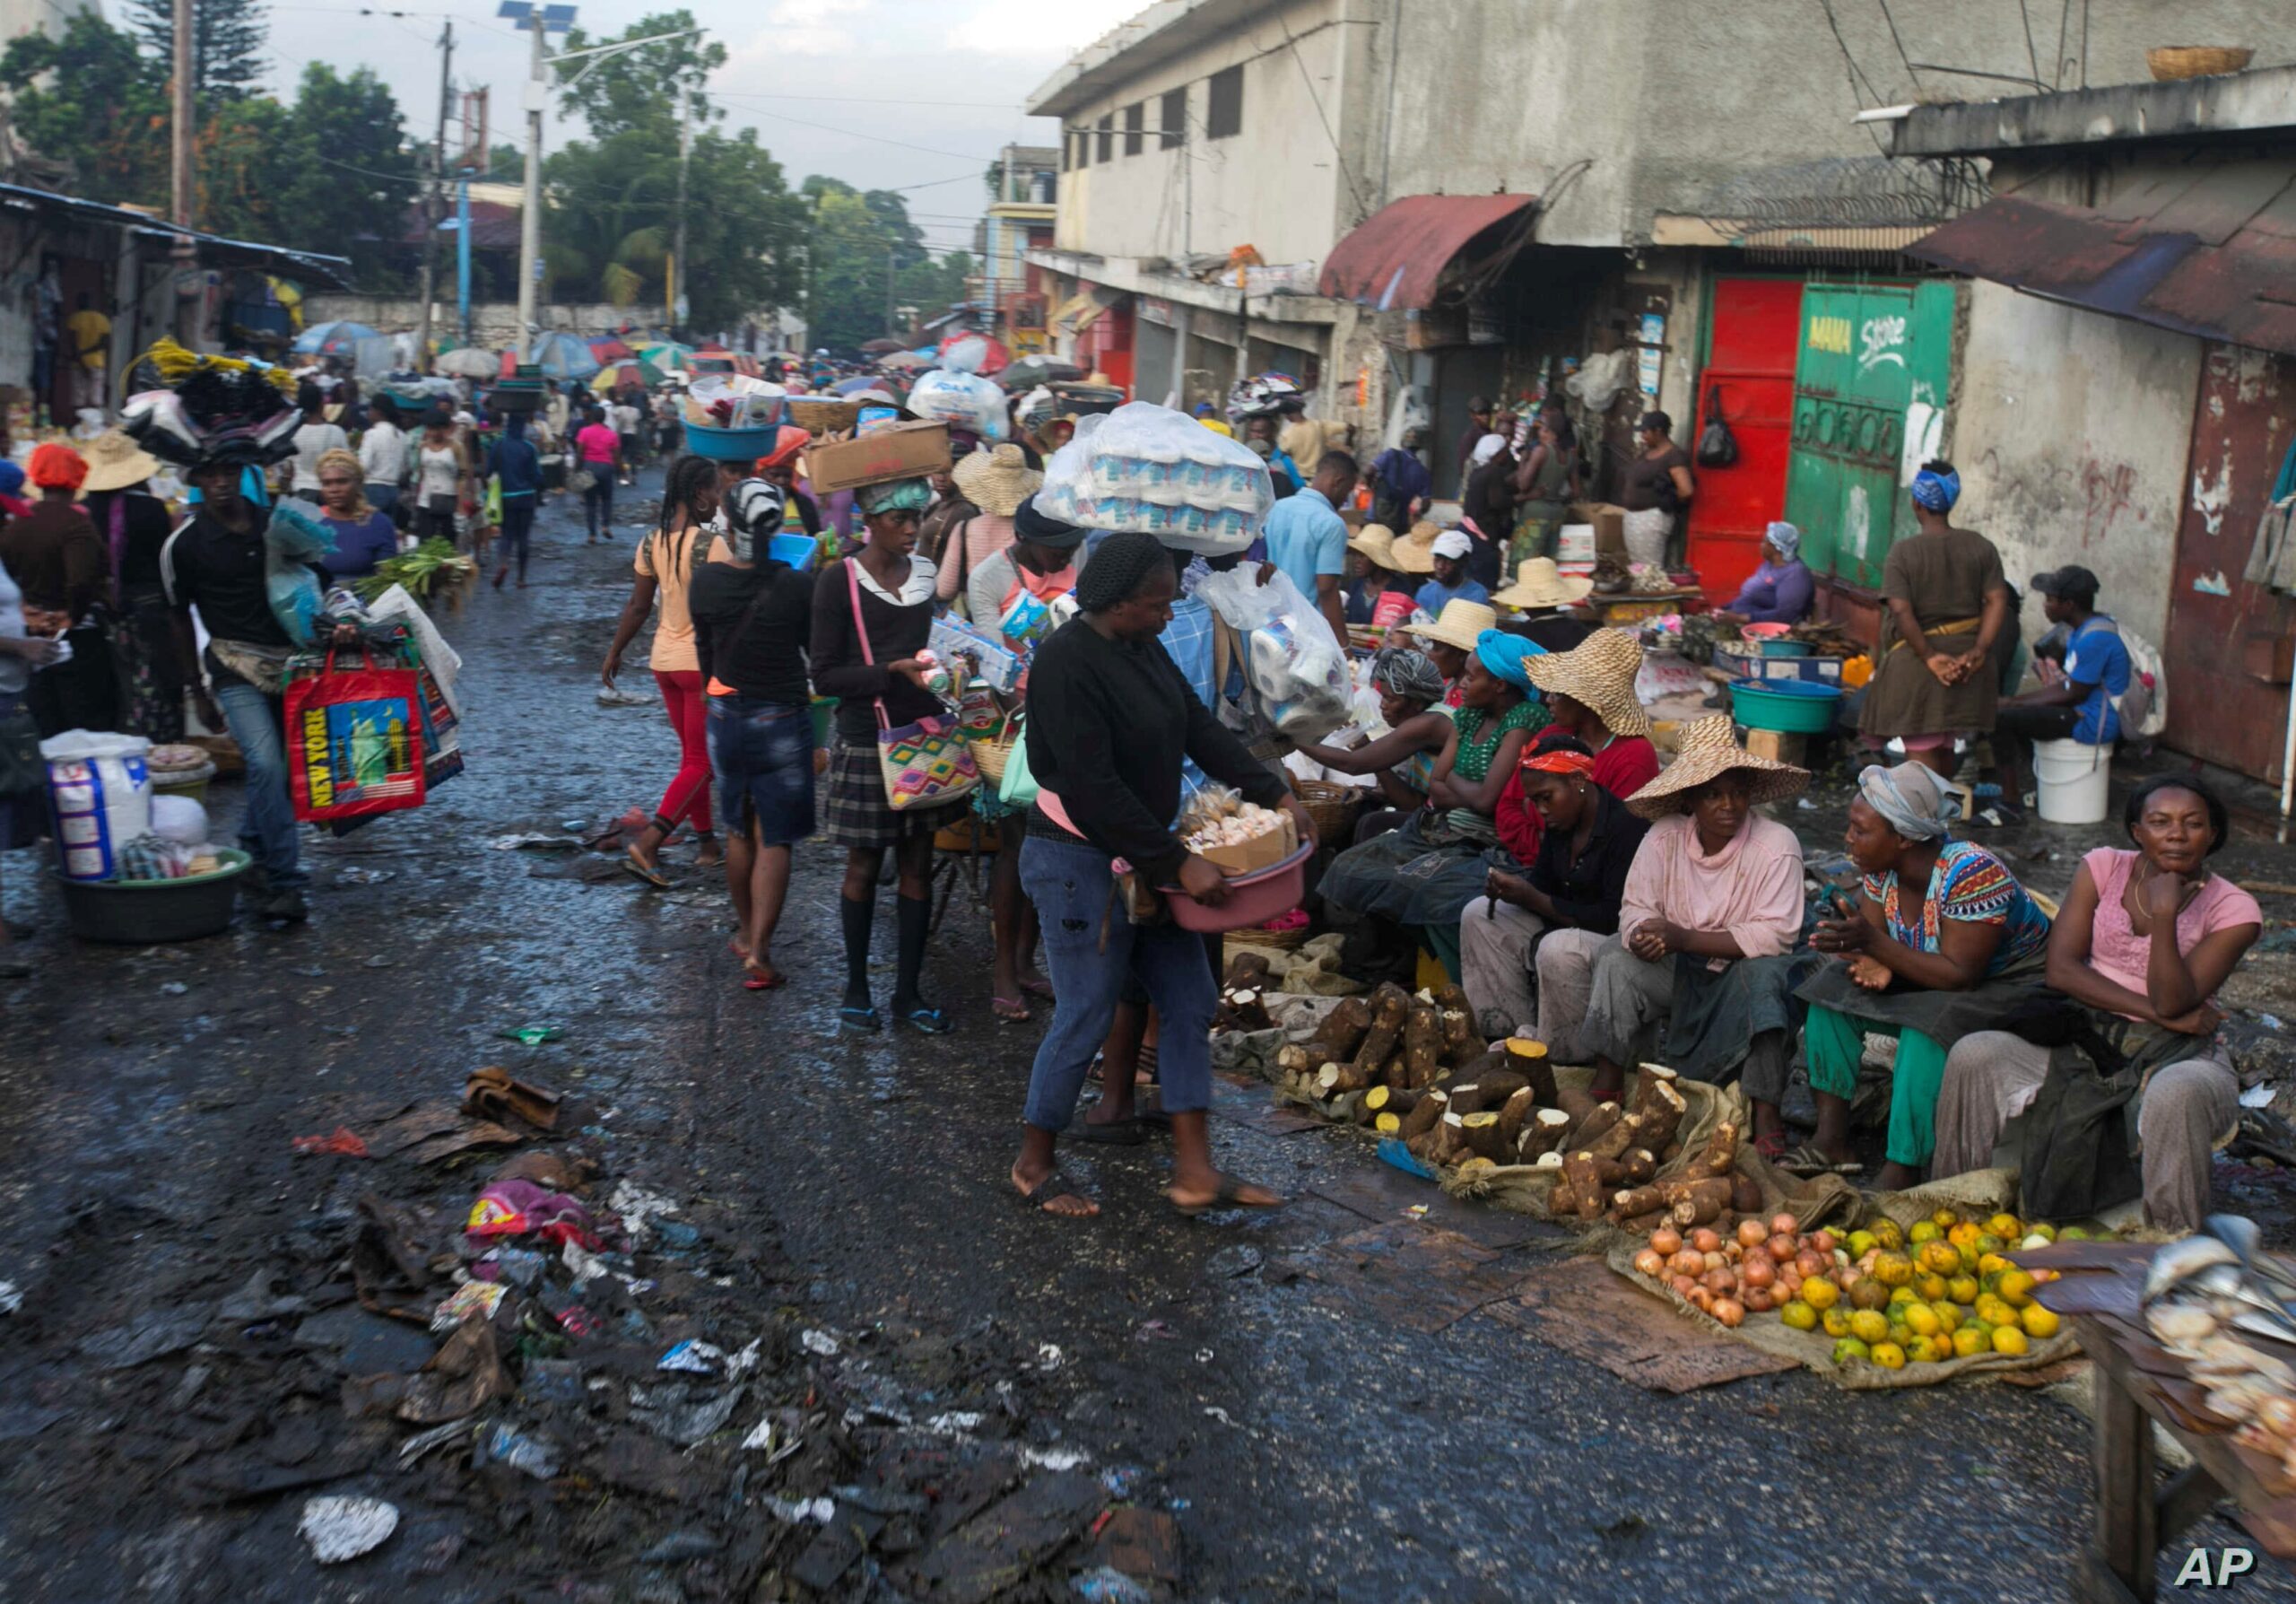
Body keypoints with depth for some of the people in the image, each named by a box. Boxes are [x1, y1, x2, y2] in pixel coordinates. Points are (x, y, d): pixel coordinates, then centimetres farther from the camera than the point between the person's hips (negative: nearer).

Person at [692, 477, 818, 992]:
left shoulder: (707, 580, -9)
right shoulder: (798, 586, -17)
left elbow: (705, 650, 5)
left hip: (725, 715, 3)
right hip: (783, 719, -3)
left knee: (739, 831, 21)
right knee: (774, 839, 3)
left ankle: (747, 932, 36)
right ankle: (758, 953, -3)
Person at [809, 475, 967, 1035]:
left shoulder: (926, 571, 7)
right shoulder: (839, 580, -9)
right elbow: (826, 675, -12)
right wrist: (893, 670, -23)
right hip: (868, 741, -5)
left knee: (918, 863, 8)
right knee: (865, 864, 7)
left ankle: (909, 991, 18)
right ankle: (856, 987, 22)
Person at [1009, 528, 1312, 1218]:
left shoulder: (1142, 648, 6)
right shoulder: (1066, 663, -22)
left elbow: (1201, 728, 10)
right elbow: (1095, 787, -25)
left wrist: (1274, 794, 1)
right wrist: (1179, 862, -23)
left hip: (1143, 856, 9)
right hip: (1079, 862, -9)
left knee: (1189, 1004, 8)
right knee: (1086, 1017, -1)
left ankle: (1195, 1173, 14)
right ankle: (1032, 1166, 19)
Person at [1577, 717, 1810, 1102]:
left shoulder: (1777, 845, -18)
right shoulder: (1664, 837, -9)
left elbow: (1775, 935, -23)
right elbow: (1636, 909, -4)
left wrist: (1686, 938, -29)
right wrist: (1644, 936, -31)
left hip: (1744, 974, -3)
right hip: (1680, 971, 3)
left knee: (1765, 974, -34)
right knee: (1618, 962, -22)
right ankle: (1607, 1081, -13)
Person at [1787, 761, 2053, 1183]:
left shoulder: (1972, 873, -30)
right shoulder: (1882, 867, -8)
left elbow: (1960, 975, -30)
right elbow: (1872, 941, -4)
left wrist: (1875, 943, -37)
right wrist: (1874, 964, -29)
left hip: (2011, 986, -8)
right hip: (1931, 979, 8)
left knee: (1927, 1031, -35)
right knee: (1832, 990, -8)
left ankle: (1899, 1178, -30)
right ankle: (1832, 1140, -11)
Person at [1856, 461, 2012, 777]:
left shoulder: (1903, 552, -9)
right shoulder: (1980, 547, 3)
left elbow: (1901, 612, -18)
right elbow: (1997, 601, -5)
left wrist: (1930, 657, -16)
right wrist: (1979, 651, -9)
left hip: (1916, 666, -5)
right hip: (1965, 667, 5)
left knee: (1921, 753, 0)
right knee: (1945, 749, 20)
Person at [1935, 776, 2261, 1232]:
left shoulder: (2233, 910, -5)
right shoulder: (2104, 868, 2)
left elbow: (2173, 1001, -16)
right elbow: (2061, 969, -6)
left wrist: (2164, 915, -27)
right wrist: (2155, 1011, -14)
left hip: (2176, 1056, -2)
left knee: (2175, 1097, -39)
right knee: (1972, 1055, -21)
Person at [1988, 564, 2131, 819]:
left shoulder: (2095, 639, -23)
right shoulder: (2083, 628, 9)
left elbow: (2074, 694, -19)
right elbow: (2068, 684, 14)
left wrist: (2020, 703, -10)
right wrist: (2016, 701, 5)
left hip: (2093, 723, -11)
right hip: (2085, 712, 11)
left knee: (2001, 720, -17)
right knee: (2015, 711, 23)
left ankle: (2011, 803, -12)